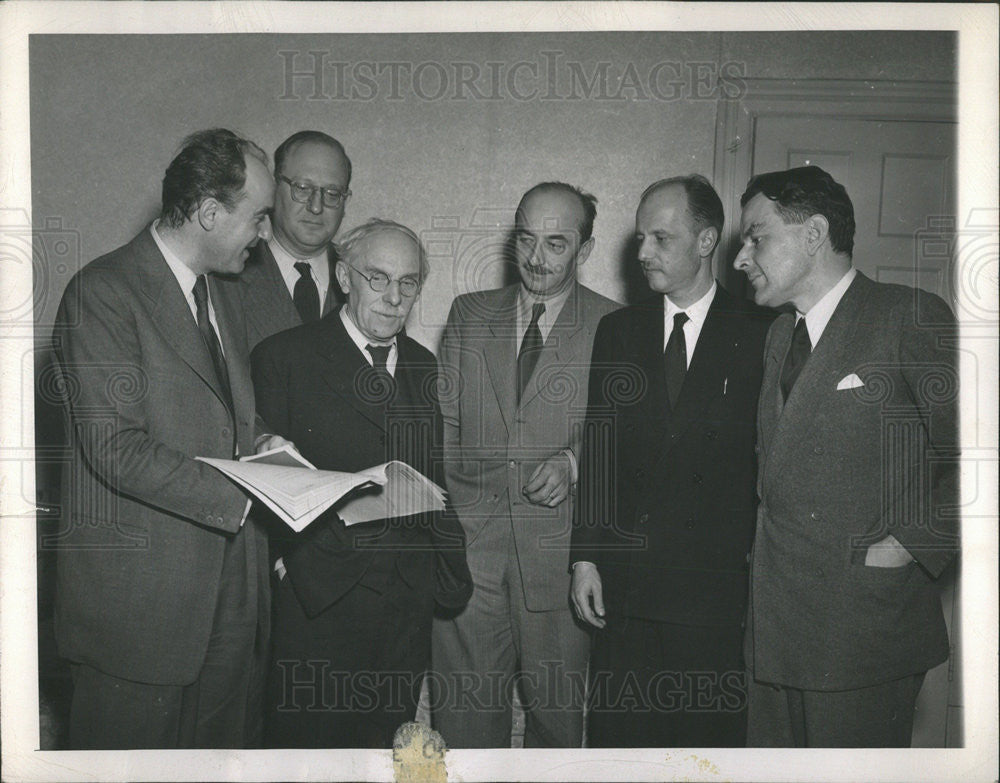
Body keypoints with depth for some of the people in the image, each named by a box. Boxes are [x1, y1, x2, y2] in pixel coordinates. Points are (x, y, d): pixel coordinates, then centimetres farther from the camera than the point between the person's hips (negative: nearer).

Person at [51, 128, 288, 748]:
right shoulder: (103, 291, -11)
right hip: (139, 598, -7)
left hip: (232, 594, 7)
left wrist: (260, 444, 0)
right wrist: (243, 496, -22)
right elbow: (115, 448, -19)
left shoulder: (223, 301, 16)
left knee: (231, 745, 12)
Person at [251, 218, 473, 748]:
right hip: (318, 598, -4)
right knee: (306, 741, 3)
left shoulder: (424, 367, 14)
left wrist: (449, 567, 6)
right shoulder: (283, 358, -2)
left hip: (409, 600, 4)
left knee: (388, 741, 11)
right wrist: (285, 554, -16)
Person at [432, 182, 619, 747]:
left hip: (560, 551, -2)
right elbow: (443, 423, 11)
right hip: (468, 541, 2)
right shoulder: (469, 314, 11)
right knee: (463, 709, 5)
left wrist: (573, 462, -15)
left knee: (558, 712, 10)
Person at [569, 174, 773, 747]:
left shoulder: (760, 334, -1)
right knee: (616, 733, 8)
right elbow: (599, 450, 8)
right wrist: (586, 556, 4)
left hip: (717, 585, -3)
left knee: (710, 735, 5)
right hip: (626, 584, 3)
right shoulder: (618, 331, 10)